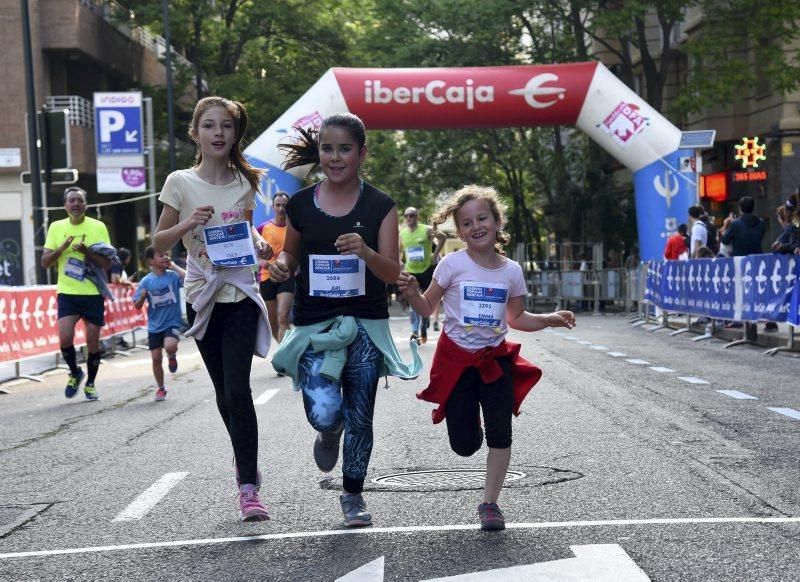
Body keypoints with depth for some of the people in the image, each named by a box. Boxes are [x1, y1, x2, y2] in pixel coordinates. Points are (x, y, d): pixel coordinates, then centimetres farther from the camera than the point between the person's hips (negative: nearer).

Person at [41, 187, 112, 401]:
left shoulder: (98, 227, -1)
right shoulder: (56, 227, 5)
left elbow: (108, 264, -4)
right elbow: (45, 262, 4)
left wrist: (86, 251, -19)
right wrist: (61, 248, -13)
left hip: (93, 294, -1)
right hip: (67, 293, 1)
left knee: (93, 342, 4)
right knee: (65, 337, -16)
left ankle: (90, 384, 25)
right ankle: (75, 373, 13)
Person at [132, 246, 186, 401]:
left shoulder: (173, 275, -6)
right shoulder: (146, 281, -4)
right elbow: (137, 306, 1)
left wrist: (174, 266, -17)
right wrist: (142, 297, -20)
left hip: (172, 322, -2)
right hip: (154, 326, 2)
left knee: (170, 346, -29)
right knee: (156, 359, 6)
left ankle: (172, 357, 8)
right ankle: (161, 388, 26)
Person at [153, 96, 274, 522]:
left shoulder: (244, 182, 3)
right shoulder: (180, 183, -2)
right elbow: (159, 244, 3)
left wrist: (259, 244, -4)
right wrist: (188, 224, -16)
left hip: (241, 294, -1)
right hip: (203, 296, 1)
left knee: (238, 390, -13)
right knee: (224, 393, 10)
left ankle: (248, 485, -10)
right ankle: (248, 467, 31)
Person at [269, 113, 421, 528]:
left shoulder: (380, 206, -3)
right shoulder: (300, 204, 1)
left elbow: (393, 273, -5)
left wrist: (365, 251, -25)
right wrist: (282, 266, -7)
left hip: (365, 326, 0)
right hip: (315, 326, 0)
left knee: (359, 418, 7)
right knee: (325, 413, -17)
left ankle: (353, 495, 28)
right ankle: (328, 433, 22)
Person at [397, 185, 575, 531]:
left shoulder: (511, 271, 0)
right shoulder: (453, 265, -8)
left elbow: (516, 318, 12)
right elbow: (427, 308, -2)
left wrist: (549, 320, -2)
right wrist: (412, 292, -22)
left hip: (495, 358, 2)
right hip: (457, 358, -2)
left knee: (500, 433, -8)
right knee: (465, 445, -2)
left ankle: (490, 503, 8)